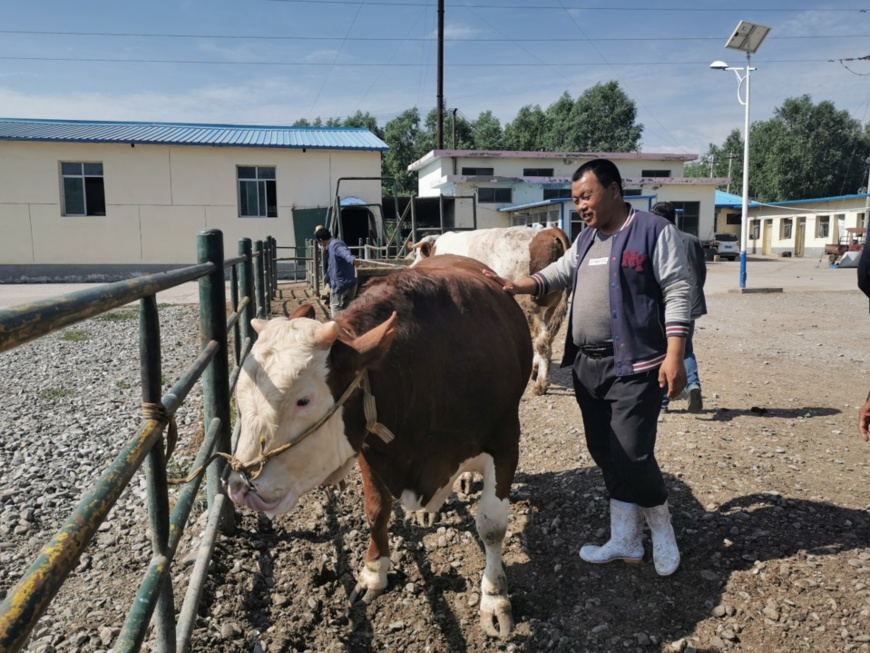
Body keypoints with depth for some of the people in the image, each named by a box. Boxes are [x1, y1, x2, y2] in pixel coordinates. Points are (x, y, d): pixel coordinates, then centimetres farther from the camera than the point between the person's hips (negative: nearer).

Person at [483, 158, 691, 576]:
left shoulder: (654, 232, -6)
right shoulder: (586, 240, 16)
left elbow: (677, 294, -10)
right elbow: (558, 273, 11)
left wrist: (674, 356, -17)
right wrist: (517, 287, -7)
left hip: (635, 366, -7)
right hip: (586, 366, 7)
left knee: (632, 455, -6)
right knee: (605, 454, 12)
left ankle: (662, 531, 22)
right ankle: (625, 541, 26)